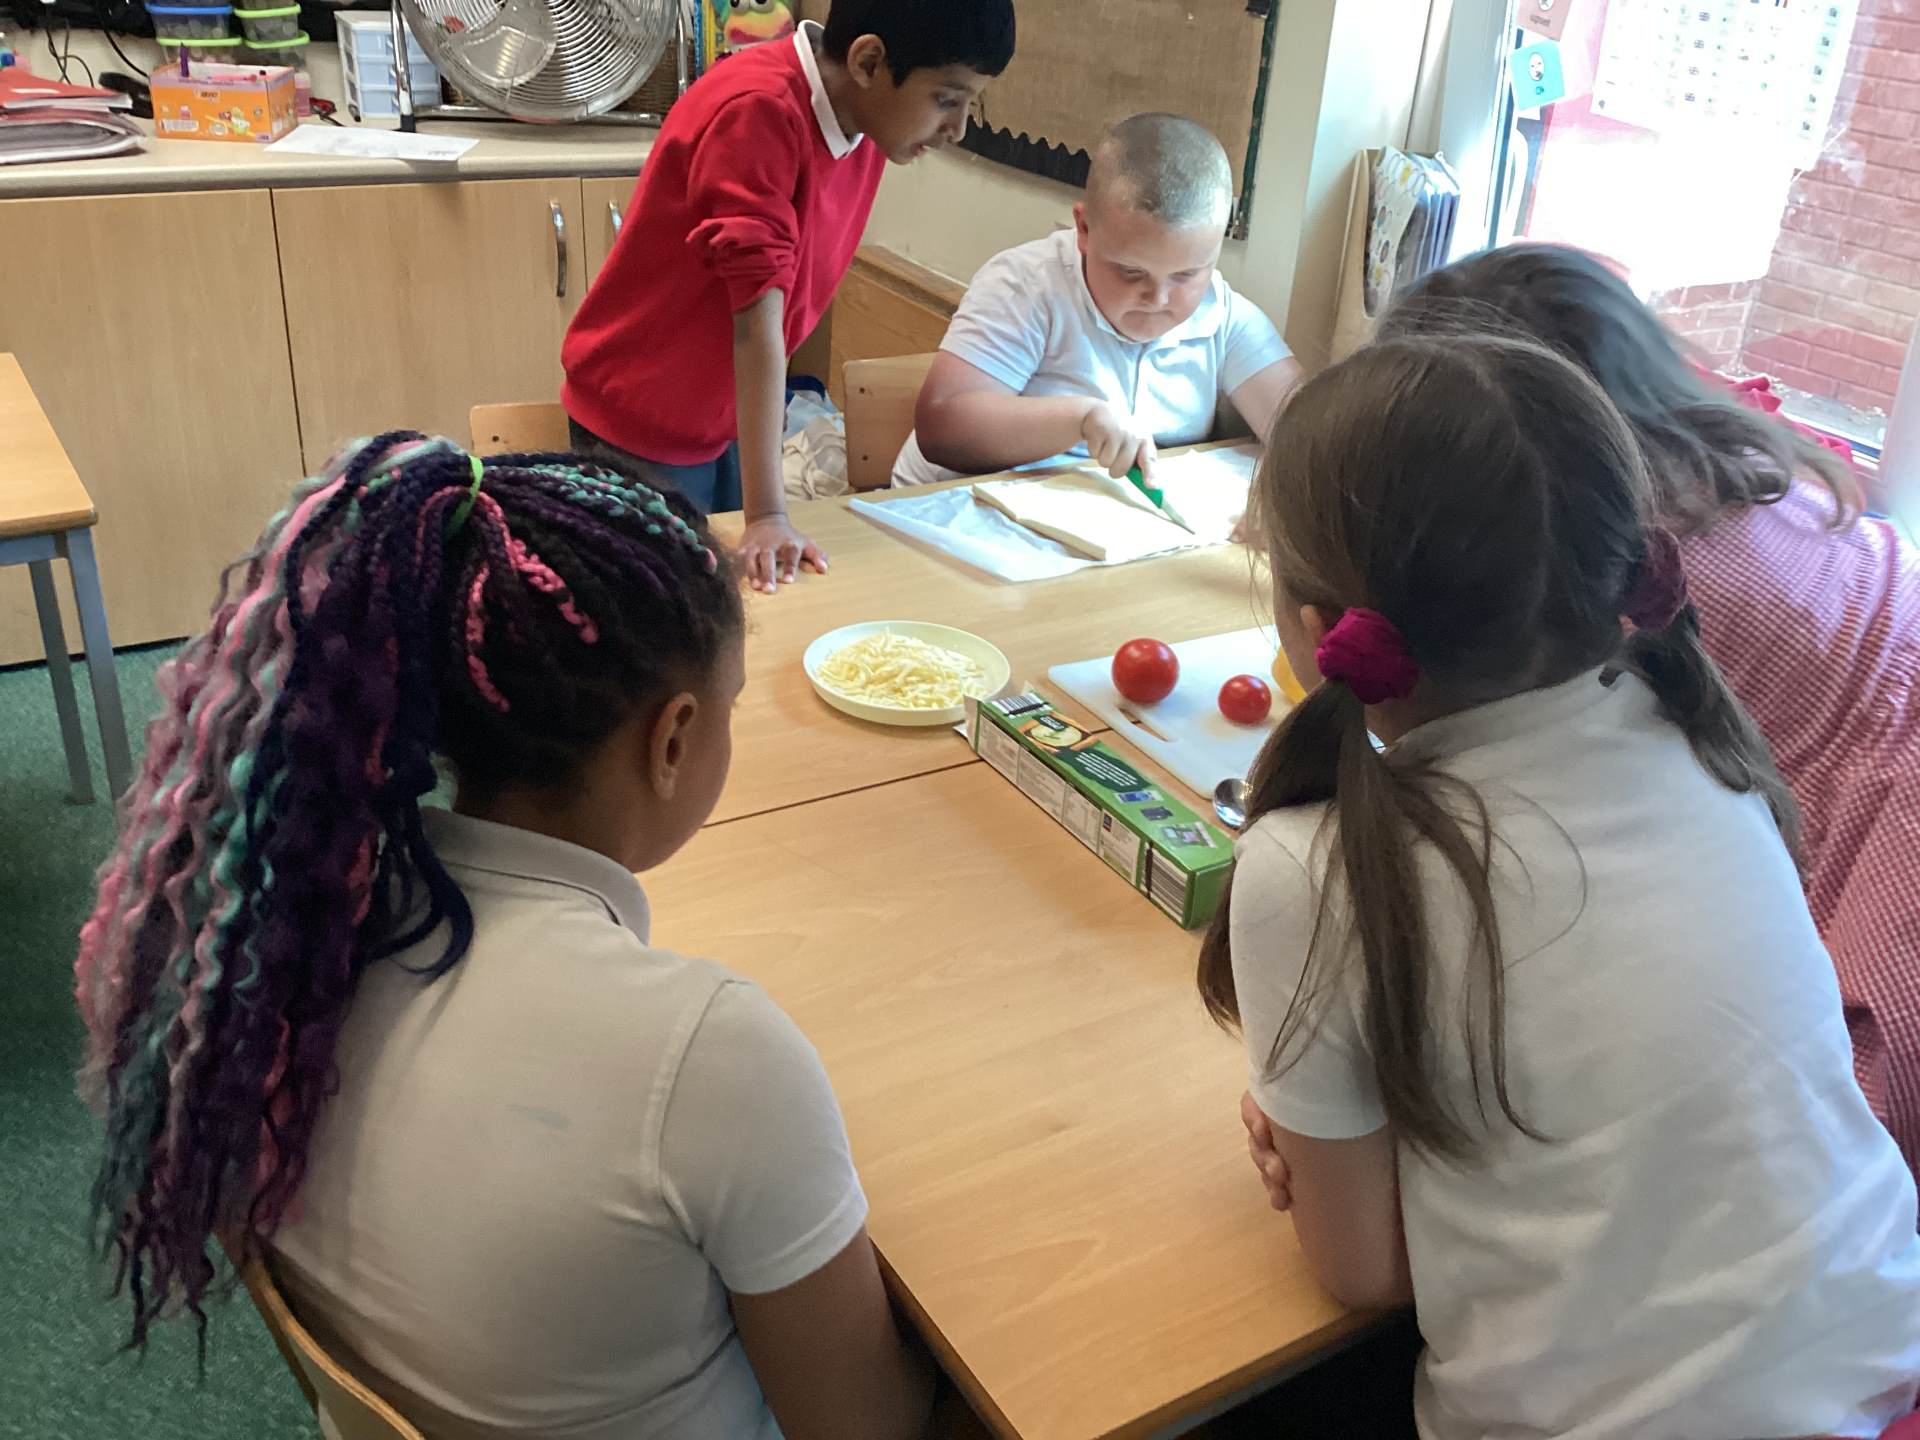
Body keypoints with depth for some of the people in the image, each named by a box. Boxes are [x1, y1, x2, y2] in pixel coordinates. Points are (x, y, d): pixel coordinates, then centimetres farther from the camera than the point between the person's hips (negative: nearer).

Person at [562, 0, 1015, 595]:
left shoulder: (864, 119, -4)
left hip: (730, 419, 7)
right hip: (642, 429, -7)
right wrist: (767, 515, -34)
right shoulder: (758, 111, -28)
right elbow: (757, 313, -32)